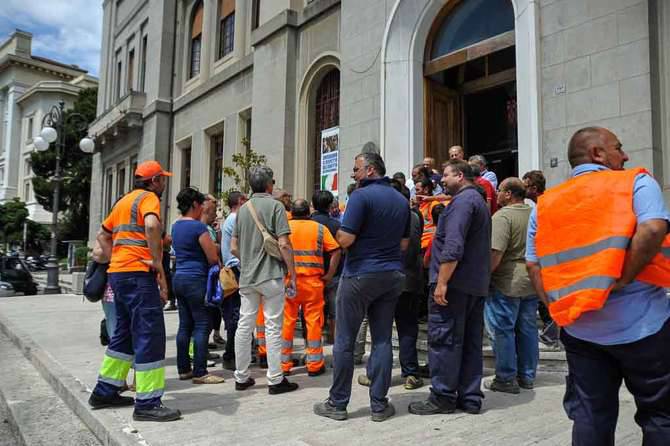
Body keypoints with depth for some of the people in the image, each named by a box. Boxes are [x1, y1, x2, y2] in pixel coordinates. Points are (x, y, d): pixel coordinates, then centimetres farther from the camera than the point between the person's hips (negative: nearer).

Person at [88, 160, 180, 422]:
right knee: (150, 335, -7)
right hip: (138, 273, -10)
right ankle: (147, 404, -4)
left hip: (119, 272, 10)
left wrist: (115, 261, 18)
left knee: (124, 333, 18)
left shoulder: (125, 200, 22)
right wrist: (157, 262, -20)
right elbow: (151, 225, -27)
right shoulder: (148, 197, -6)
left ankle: (105, 392, 26)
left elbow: (103, 235, 27)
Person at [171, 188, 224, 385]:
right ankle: (199, 373, -1)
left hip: (179, 278, 9)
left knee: (185, 325, 12)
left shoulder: (176, 226, 12)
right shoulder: (198, 226, -13)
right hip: (196, 280, -9)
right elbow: (213, 257, -14)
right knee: (202, 326, -3)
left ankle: (183, 369, 19)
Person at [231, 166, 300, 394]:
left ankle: (241, 377, 20)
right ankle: (275, 380, 8)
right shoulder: (275, 206, -7)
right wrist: (292, 274, -7)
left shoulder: (243, 209, 10)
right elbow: (284, 245, -14)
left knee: (244, 325, 10)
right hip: (271, 276, -5)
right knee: (273, 327, 1)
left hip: (247, 277, 6)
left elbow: (234, 248, 10)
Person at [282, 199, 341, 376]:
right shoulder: (320, 228, 4)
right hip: (313, 280, -1)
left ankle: (284, 363, 16)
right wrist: (329, 274, 1)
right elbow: (335, 251, -2)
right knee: (313, 320, 5)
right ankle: (314, 364, 12)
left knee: (287, 320, 7)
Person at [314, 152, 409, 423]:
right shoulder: (401, 200, 10)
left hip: (360, 274, -6)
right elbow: (404, 244, 15)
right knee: (382, 340, 10)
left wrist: (337, 232, 3)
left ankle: (338, 403, 14)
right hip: (392, 275, 7)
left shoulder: (362, 195, -12)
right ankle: (379, 405, 15)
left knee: (345, 341, 4)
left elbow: (345, 239, -17)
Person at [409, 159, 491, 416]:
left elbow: (453, 247, -21)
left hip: (455, 283, -10)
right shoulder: (479, 201, 22)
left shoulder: (462, 201, -11)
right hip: (477, 285, 10)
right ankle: (470, 398, 17)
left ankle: (443, 397, 4)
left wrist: (442, 282, -22)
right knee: (470, 341, 11)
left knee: (443, 339, -3)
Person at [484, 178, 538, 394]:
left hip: (507, 284, -8)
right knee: (528, 330, 15)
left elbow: (495, 254, -23)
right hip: (532, 283, 8)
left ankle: (506, 378, 10)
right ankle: (527, 376, 25)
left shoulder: (502, 216, -16)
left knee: (503, 330, 3)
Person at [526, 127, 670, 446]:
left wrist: (558, 308, 9)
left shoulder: (545, 203, 9)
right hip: (641, 323, -4)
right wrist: (621, 281, -14)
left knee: (589, 417, 13)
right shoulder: (636, 182, -3)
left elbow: (533, 264, 6)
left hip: (578, 328, 4)